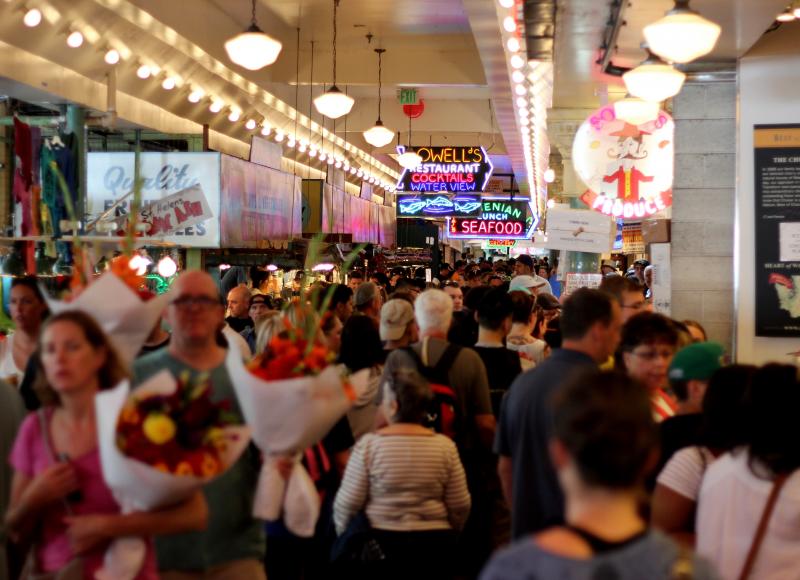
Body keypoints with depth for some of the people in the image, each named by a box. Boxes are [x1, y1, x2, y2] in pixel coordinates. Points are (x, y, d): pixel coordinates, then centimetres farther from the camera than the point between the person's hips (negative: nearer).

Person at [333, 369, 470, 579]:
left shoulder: (369, 444, -8)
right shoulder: (445, 446, -2)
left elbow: (347, 503, -7)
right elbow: (460, 505, 1)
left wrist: (344, 537, 12)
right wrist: (447, 535, 19)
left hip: (379, 543, -2)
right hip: (434, 544, 2)